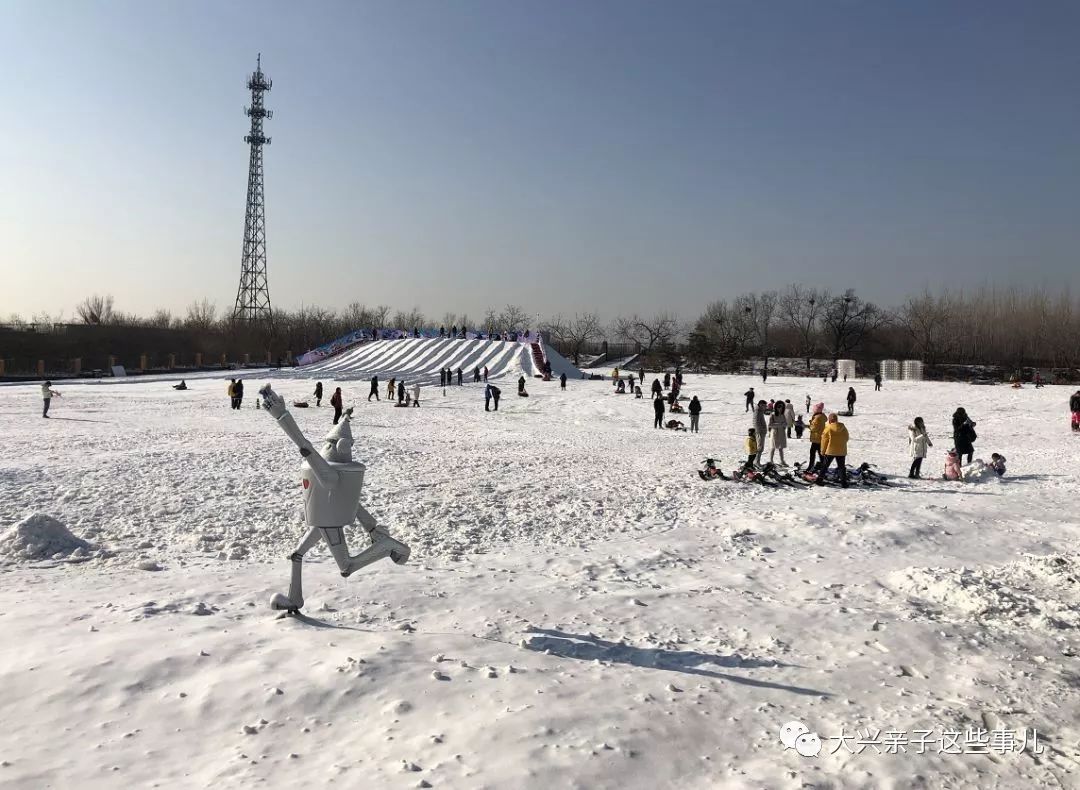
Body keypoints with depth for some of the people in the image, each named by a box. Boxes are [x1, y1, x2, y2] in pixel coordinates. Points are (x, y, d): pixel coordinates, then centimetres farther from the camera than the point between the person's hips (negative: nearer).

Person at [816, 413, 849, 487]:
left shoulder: (828, 428, -12)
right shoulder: (843, 428, -2)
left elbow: (824, 441, -8)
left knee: (825, 466, 9)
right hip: (842, 451, 3)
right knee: (842, 467, 11)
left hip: (830, 451, -3)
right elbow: (846, 438, 10)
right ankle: (844, 482, 8)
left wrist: (823, 451, 3)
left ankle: (820, 480, 9)